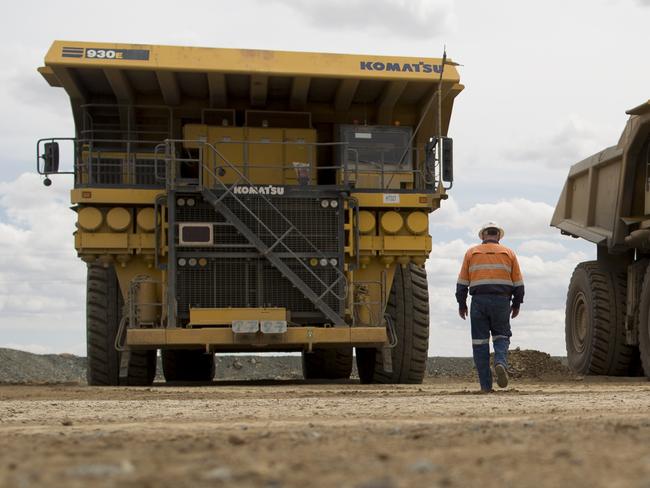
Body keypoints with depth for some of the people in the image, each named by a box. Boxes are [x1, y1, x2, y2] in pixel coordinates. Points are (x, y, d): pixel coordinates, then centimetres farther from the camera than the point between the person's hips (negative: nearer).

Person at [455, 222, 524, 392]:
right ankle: (500, 362, -19)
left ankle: (485, 385, 0)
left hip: (479, 301, 0)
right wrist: (517, 304, 18)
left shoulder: (471, 253, 9)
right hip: (501, 301, 0)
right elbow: (518, 283, 8)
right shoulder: (508, 253, 9)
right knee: (501, 336, 12)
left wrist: (462, 304, 14)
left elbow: (462, 282, 7)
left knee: (480, 341, 4)